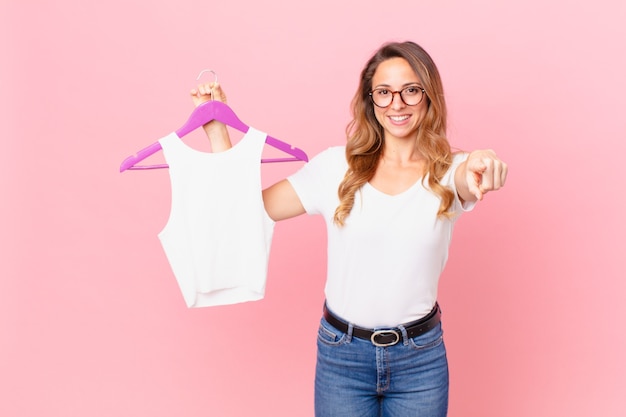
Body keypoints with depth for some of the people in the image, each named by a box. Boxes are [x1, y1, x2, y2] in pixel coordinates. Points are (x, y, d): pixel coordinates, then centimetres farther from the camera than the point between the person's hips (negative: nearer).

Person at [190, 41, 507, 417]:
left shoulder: (448, 172, -4)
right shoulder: (336, 167, -2)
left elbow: (469, 180, -27)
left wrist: (483, 166, -51)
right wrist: (216, 128, -7)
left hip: (420, 359, 0)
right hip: (341, 355, 0)